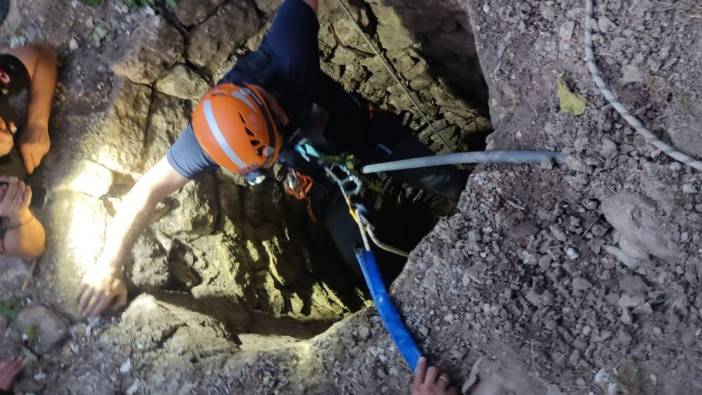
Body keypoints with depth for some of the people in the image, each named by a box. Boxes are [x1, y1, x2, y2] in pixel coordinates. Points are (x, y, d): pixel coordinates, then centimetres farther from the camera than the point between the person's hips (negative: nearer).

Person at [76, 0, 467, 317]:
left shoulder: (287, 60, -41)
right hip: (325, 178, 0)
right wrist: (109, 266, -31)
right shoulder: (212, 133, -35)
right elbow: (148, 190, -30)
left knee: (447, 183, 6)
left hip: (365, 130, 1)